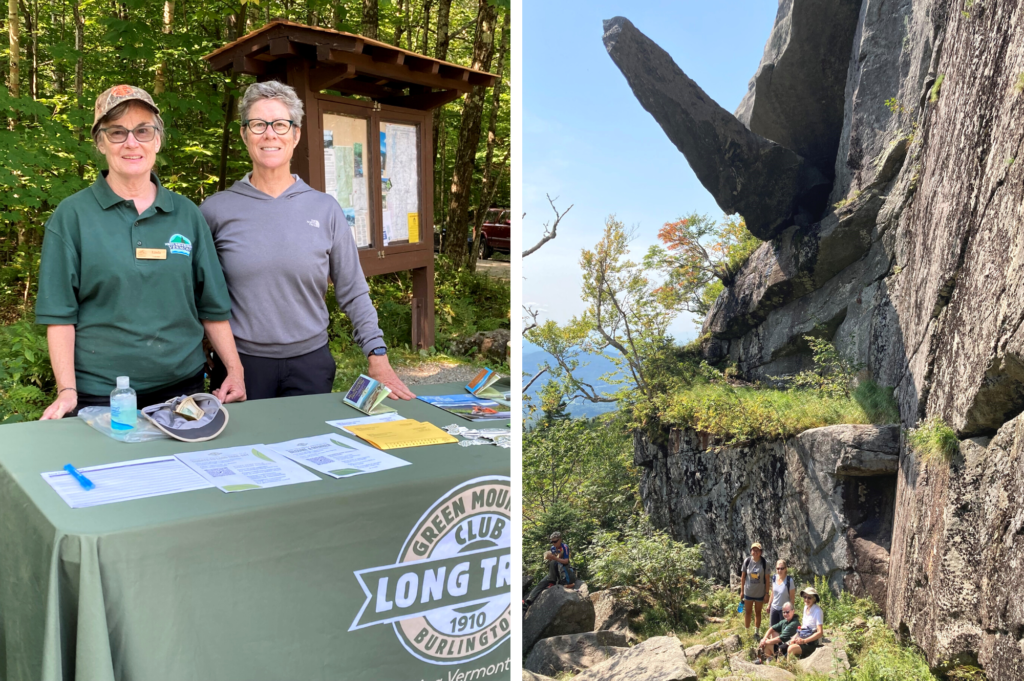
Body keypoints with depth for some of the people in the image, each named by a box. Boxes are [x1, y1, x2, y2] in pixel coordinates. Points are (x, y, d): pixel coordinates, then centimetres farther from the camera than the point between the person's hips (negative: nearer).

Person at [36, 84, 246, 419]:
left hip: (182, 385, 3)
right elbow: (59, 313, -4)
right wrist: (66, 390, -13)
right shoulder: (72, 215, -2)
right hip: (99, 394, -2)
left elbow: (212, 306, 7)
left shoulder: (187, 214, 6)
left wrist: (234, 370, 0)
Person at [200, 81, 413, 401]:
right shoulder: (216, 210, 0)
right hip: (240, 363, 0)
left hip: (310, 363, 1)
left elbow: (353, 293, 3)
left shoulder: (325, 210, 1)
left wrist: (377, 355, -6)